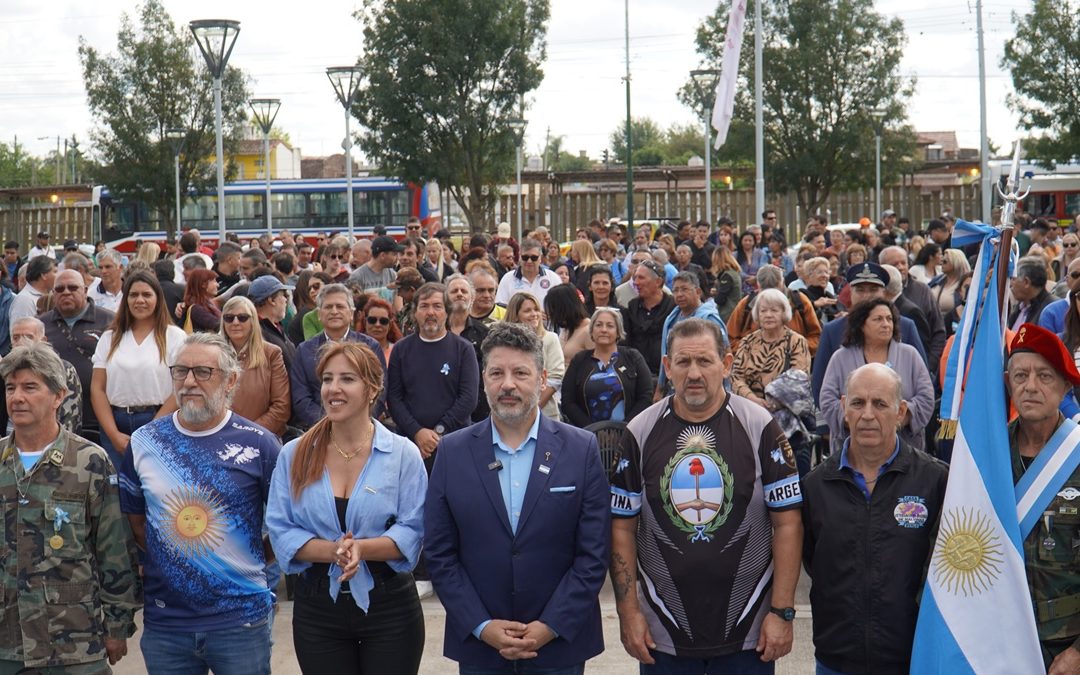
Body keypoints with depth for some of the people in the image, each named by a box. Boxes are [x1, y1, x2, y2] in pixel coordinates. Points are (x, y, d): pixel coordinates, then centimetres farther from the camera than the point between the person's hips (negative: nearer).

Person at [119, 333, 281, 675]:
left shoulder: (259, 444, -6)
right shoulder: (144, 442, 2)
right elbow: (134, 520, 12)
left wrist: (253, 559, 1)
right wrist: (166, 560, 6)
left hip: (241, 617, -2)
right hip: (163, 618, 2)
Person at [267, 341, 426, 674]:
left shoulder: (403, 453, -3)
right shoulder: (294, 455, 2)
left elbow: (413, 531, -8)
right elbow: (280, 529, -3)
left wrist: (362, 548, -25)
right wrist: (331, 551, -20)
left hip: (389, 606, -1)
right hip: (317, 608, 1)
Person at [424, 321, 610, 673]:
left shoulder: (582, 450, -3)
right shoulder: (452, 452, 0)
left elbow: (593, 553, -4)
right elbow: (439, 553, 0)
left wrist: (551, 626, -11)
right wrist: (482, 626, -9)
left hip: (560, 642, -1)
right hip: (479, 644, 1)